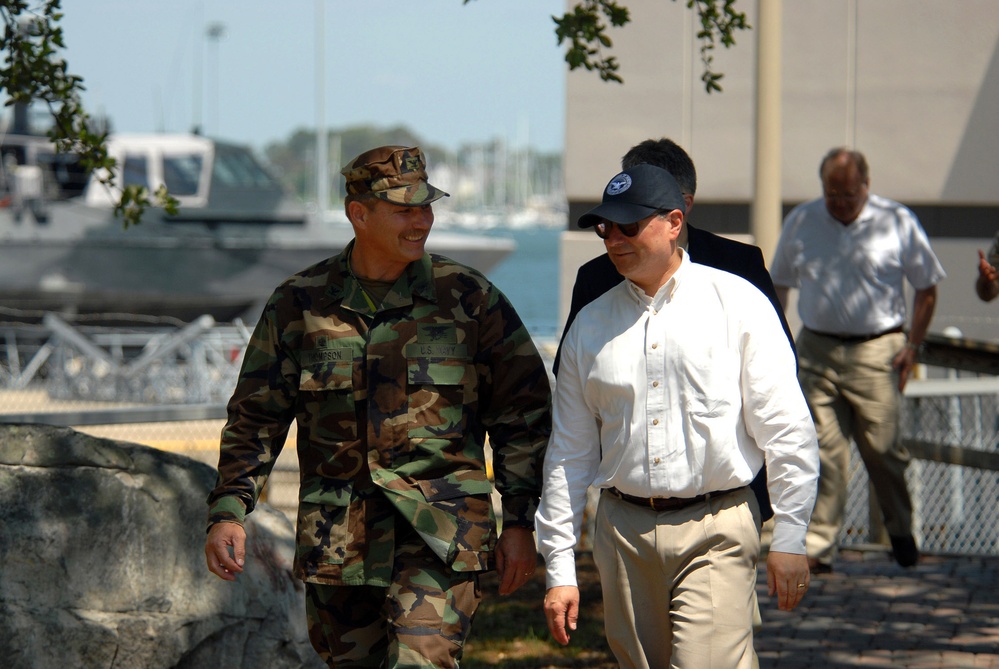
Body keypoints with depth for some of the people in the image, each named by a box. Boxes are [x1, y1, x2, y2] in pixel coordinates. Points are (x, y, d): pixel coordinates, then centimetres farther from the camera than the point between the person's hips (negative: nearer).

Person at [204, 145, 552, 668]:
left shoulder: (469, 299, 0)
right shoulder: (298, 305, 4)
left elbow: (522, 414, 5)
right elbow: (255, 418, 9)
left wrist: (521, 522, 2)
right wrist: (227, 512, -1)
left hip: (438, 534, -3)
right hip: (336, 539, 3)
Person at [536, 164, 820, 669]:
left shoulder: (738, 304, 0)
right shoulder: (590, 325, 10)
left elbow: (786, 429, -1)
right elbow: (569, 452, 12)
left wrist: (789, 540, -5)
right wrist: (559, 568, 8)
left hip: (715, 532, -4)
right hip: (624, 532, 4)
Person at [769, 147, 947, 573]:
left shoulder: (898, 223, 1)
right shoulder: (800, 222, 7)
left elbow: (927, 288, 8)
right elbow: (778, 284, 17)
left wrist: (912, 346, 0)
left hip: (876, 351, -2)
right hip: (816, 351, 2)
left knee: (883, 449, 0)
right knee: (823, 452, -3)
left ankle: (901, 531, 24)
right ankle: (817, 547, -1)